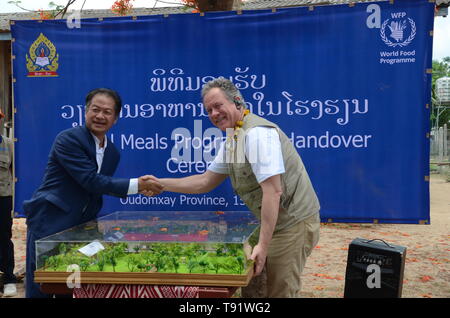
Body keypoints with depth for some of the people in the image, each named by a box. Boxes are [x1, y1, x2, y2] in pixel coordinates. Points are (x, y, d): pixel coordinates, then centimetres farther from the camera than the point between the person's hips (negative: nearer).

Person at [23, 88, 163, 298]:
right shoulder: (69, 139, -14)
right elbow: (91, 180, -22)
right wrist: (136, 185, -22)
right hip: (48, 224, -7)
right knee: (40, 290, 0)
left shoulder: (112, 153, 8)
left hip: (79, 229, 7)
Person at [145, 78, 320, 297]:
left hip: (293, 223, -9)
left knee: (280, 292, 0)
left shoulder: (257, 133, -21)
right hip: (275, 222, 9)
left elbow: (273, 191, -26)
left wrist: (263, 245, -26)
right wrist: (160, 184, 8)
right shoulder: (231, 141, 10)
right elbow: (205, 182, 14)